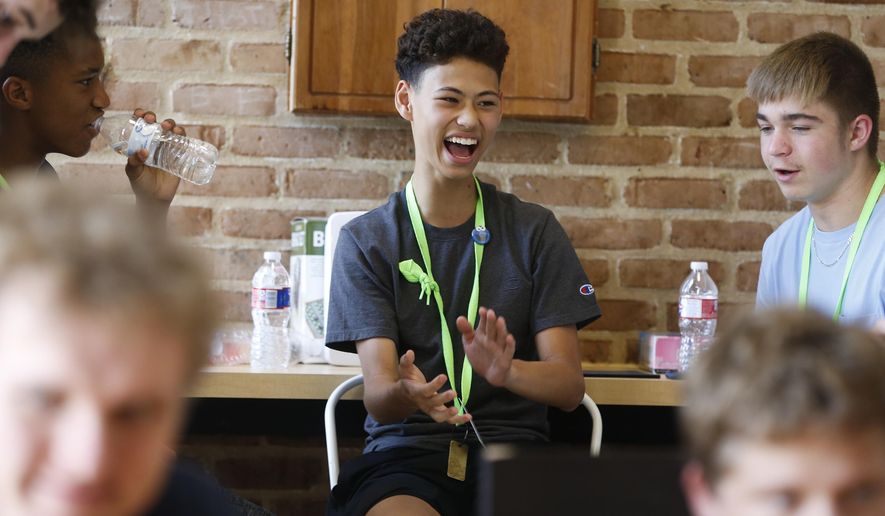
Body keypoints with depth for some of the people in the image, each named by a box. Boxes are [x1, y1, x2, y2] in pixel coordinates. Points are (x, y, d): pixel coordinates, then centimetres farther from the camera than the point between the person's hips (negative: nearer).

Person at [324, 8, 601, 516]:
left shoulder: (534, 230, 7)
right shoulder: (366, 240, 5)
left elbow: (570, 386, 1)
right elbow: (377, 390, -4)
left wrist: (504, 371, -22)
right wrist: (405, 393, -30)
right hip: (406, 453, -1)